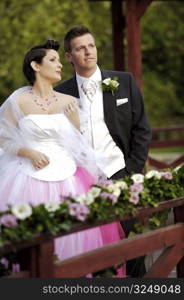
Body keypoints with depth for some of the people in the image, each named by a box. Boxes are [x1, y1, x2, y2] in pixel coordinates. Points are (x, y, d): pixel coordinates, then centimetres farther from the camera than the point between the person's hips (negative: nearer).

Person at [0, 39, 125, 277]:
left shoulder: (69, 102, 8)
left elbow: (78, 145, 12)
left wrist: (75, 121, -5)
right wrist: (29, 153, -10)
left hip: (67, 179, 3)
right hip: (32, 177, -3)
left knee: (74, 236, -1)